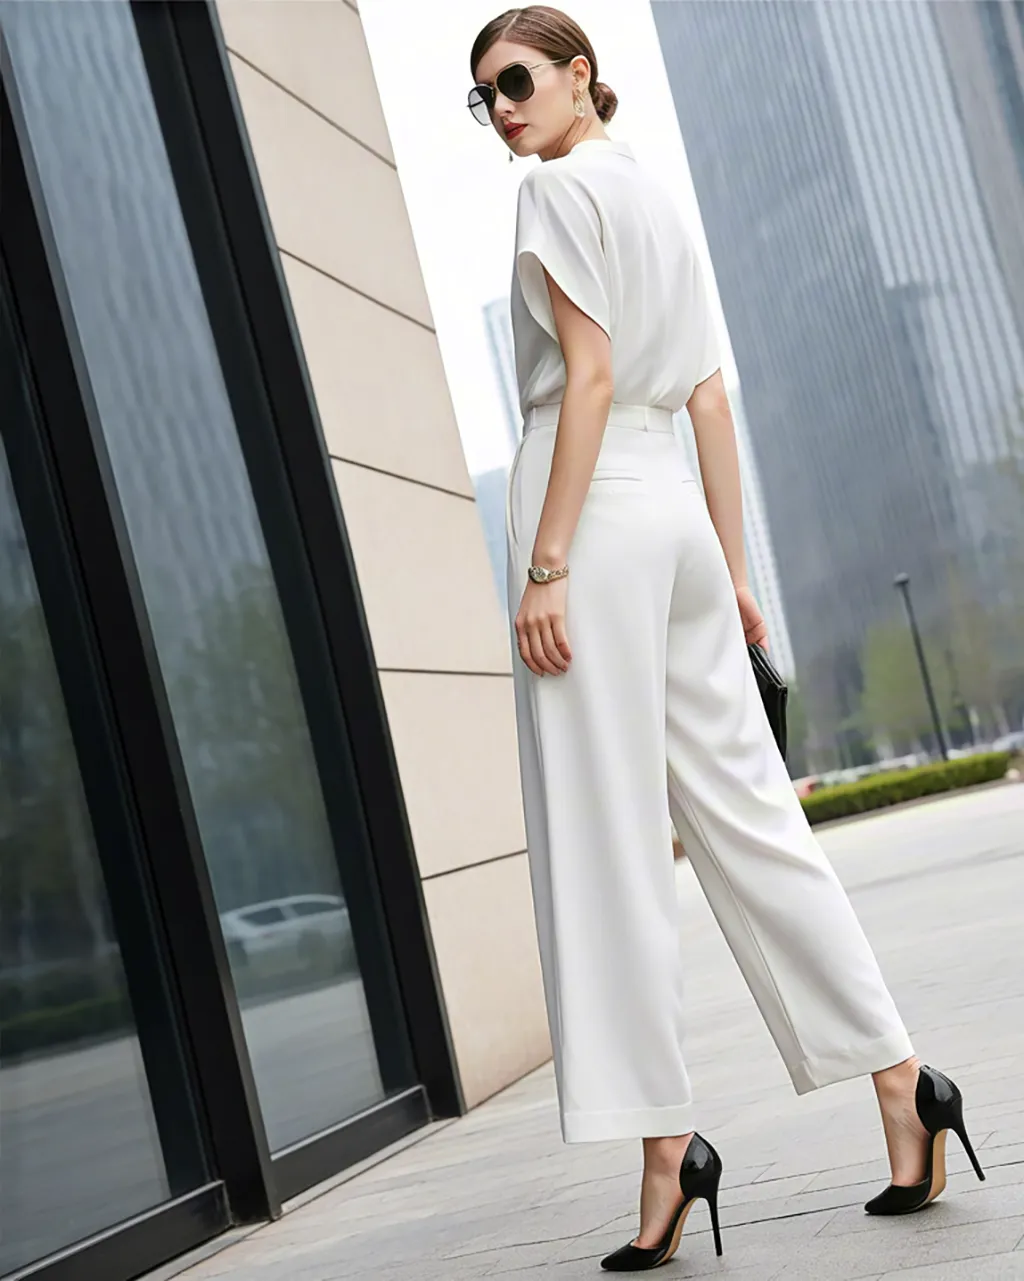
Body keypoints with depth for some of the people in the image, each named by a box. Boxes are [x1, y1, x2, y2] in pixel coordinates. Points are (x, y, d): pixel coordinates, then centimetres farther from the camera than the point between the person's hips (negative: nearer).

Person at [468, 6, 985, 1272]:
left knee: (604, 837, -6)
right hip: (676, 504, 8)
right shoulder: (660, 200, 24)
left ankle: (663, 1137, -5)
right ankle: (902, 1081, 5)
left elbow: (589, 374, -13)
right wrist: (731, 566, 18)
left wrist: (545, 562, -17)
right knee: (745, 812, 7)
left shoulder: (561, 186, -1)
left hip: (594, 501, -8)